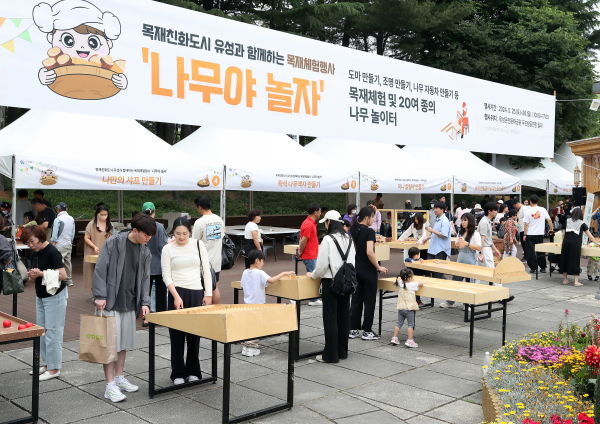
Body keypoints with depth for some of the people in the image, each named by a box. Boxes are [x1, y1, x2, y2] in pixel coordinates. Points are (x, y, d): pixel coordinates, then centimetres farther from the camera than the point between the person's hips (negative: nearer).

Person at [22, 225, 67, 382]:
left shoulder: (52, 252, -17)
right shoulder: (34, 254, 10)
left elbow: (63, 275, -22)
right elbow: (33, 279, 16)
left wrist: (42, 274, -26)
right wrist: (33, 276, -7)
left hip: (55, 296, -9)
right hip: (40, 297, 9)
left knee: (53, 332, -4)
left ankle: (54, 368, 3)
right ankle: (46, 363, 25)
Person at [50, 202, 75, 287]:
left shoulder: (58, 220, -12)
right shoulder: (72, 219, 8)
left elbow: (54, 235, -11)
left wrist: (53, 244, -6)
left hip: (60, 245, -7)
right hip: (69, 244, 7)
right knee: (68, 262, 12)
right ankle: (69, 280, 18)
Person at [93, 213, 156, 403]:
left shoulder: (145, 252, 7)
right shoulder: (113, 243, -11)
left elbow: (145, 278, 12)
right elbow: (100, 270, -12)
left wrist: (144, 302, 2)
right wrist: (100, 296, -16)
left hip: (129, 304, 6)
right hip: (110, 303, -6)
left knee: (124, 342, 14)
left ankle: (119, 378, 29)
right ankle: (110, 386, 0)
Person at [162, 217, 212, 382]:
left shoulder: (198, 245, 3)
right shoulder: (167, 249, -1)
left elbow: (206, 270, 6)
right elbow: (166, 276, -3)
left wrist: (208, 294, 0)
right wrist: (176, 296, -14)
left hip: (197, 294, 2)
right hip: (177, 293, -1)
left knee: (194, 334, 8)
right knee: (177, 335, 3)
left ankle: (193, 371, 21)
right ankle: (178, 374, 14)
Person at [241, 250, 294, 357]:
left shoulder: (245, 273, 5)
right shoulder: (259, 273, -17)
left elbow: (242, 287, 13)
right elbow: (271, 280, -30)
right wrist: (283, 274, -21)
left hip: (247, 304, 7)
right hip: (258, 304, -7)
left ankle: (245, 347, 18)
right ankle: (251, 348, 4)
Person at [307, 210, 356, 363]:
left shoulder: (328, 239, -14)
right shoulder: (349, 239, 7)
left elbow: (322, 263, -13)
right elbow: (352, 261, 11)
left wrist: (313, 275, 4)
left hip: (331, 282, -7)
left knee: (330, 318, 0)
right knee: (343, 316, 12)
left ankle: (331, 355, 4)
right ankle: (342, 352, 21)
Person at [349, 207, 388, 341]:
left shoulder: (353, 230, 5)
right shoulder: (369, 232, -17)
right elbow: (369, 253, -24)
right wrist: (379, 267, -16)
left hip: (356, 269, 7)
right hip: (368, 271, -7)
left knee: (356, 299, 12)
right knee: (369, 301, 3)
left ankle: (353, 329, 16)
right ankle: (367, 331, 9)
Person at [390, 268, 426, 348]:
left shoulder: (400, 284, 7)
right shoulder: (411, 285, -12)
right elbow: (422, 283, -12)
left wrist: (413, 281, 29)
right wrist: (423, 282, 12)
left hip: (400, 308, 6)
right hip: (409, 308, -6)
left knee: (399, 323, 16)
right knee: (411, 325, 1)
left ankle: (394, 338, 19)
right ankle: (409, 341, -2)